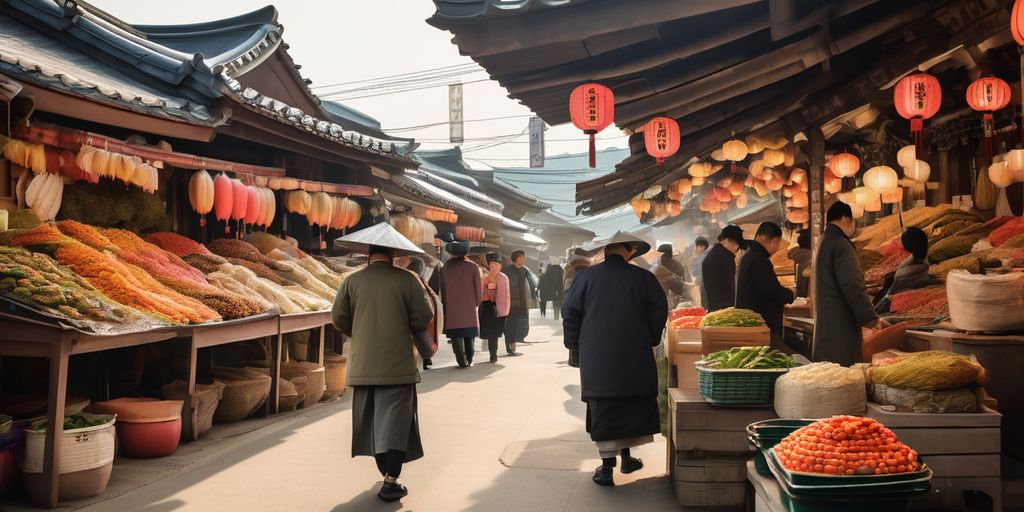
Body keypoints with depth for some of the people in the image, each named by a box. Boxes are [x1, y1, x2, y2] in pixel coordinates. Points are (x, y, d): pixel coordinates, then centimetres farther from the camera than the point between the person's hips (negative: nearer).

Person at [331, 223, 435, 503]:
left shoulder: (353, 281, -1)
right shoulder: (407, 280, -6)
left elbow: (338, 317, 2)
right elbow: (422, 319, -7)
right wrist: (425, 344, 14)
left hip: (362, 366, 3)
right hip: (397, 365, -3)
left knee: (373, 421, 15)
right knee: (395, 421, 3)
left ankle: (387, 475, 25)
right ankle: (391, 482, 0)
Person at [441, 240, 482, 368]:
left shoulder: (446, 267, -2)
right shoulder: (473, 267, -4)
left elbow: (443, 288, 3)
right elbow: (478, 287, -1)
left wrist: (444, 305, 10)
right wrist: (477, 304, 11)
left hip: (452, 308, 0)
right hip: (469, 307, 1)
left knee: (456, 336, 4)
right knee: (469, 334, 13)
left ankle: (462, 361, -1)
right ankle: (469, 360, 16)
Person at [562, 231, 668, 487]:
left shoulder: (587, 277, -3)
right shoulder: (643, 277, -3)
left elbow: (570, 312, -1)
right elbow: (659, 311, 1)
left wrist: (576, 344, 12)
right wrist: (650, 340, 15)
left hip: (596, 358, -1)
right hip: (635, 358, 1)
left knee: (603, 408, 4)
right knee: (633, 405, 15)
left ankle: (607, 466, 4)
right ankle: (626, 456, 25)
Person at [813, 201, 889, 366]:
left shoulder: (825, 243, 18)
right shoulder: (841, 244, -12)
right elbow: (853, 286, -19)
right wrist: (871, 318, -17)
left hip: (826, 325, 10)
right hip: (840, 323, -10)